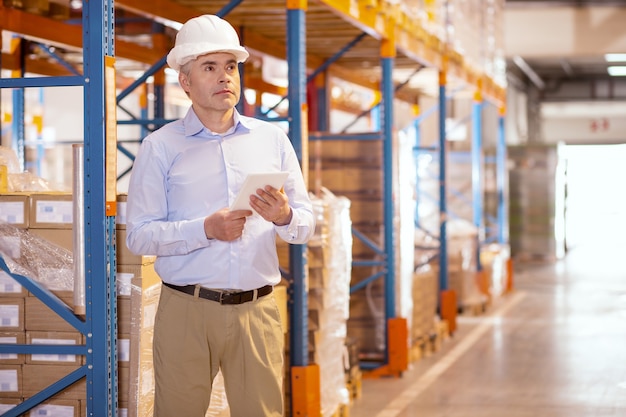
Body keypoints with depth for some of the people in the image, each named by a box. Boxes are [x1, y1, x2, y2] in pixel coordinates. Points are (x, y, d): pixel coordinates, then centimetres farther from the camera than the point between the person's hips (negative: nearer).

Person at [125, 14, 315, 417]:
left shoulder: (273, 139, 11)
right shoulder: (160, 147, 3)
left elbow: (307, 225, 9)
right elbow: (139, 235, -5)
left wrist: (285, 217, -14)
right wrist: (206, 230, -17)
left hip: (258, 309, 2)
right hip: (187, 309, -2)